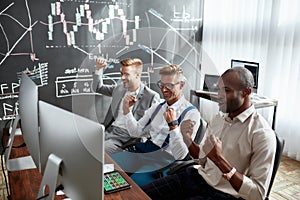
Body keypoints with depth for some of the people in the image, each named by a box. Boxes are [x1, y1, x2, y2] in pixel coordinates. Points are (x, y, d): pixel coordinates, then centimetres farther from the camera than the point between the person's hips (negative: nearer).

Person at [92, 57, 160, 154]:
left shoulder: (152, 96, -7)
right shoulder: (120, 87, 12)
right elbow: (98, 88, 25)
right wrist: (99, 69, 11)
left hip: (124, 137, -6)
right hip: (108, 130, 6)